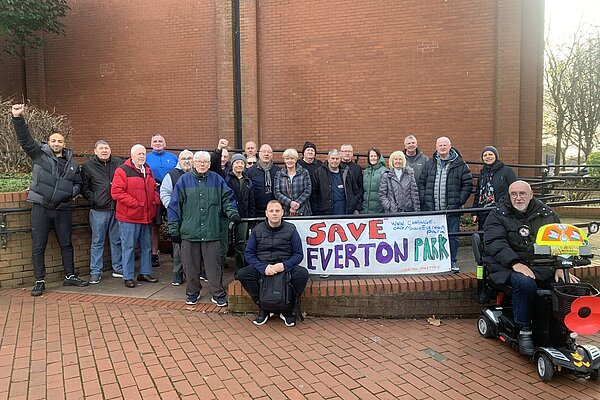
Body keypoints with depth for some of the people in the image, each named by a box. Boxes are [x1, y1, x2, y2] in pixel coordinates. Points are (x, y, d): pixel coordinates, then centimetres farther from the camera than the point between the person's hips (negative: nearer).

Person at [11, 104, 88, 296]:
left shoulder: (72, 163, 11)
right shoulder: (39, 154, 2)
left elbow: (78, 183, 19)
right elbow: (25, 139, -10)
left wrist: (73, 191, -3)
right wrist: (18, 118, -23)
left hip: (63, 209, 3)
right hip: (41, 207, -3)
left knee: (66, 244, 11)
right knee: (38, 247, 3)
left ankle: (70, 276, 23)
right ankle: (40, 281, 13)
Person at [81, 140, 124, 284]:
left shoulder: (119, 163, 7)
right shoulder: (88, 167, 3)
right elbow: (84, 187, 6)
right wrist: (93, 200, -6)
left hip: (117, 208, 2)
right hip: (99, 210, -2)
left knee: (117, 240, 11)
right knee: (97, 242, 4)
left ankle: (118, 269, 21)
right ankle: (95, 272, 13)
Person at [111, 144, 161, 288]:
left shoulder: (148, 171, 15)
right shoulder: (122, 171, -8)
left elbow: (153, 189, 24)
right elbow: (116, 192, -16)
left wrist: (156, 201, 4)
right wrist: (134, 203, -19)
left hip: (146, 216, 7)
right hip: (129, 217, -7)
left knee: (146, 246, 15)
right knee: (129, 247, 2)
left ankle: (145, 273, 28)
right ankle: (127, 277, 12)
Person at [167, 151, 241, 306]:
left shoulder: (217, 179, 6)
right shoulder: (184, 180, 4)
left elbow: (227, 198, 10)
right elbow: (174, 205, 4)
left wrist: (232, 212, -9)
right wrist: (174, 229, 2)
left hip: (211, 232, 0)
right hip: (189, 232, 1)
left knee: (214, 264, 2)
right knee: (191, 265, 10)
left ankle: (218, 294, 14)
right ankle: (193, 292, 28)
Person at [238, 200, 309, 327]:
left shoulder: (290, 229, 3)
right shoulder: (257, 230, 6)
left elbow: (298, 254, 0)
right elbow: (249, 254, 2)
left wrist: (284, 265, -19)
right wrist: (263, 267, -16)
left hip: (286, 267, -1)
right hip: (262, 267, 1)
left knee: (302, 273, -31)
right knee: (242, 274, -25)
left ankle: (288, 310, -8)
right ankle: (263, 308, -7)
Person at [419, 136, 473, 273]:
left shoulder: (460, 164, 2)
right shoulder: (429, 164, 10)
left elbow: (467, 185, 1)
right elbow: (421, 183, 12)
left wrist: (459, 201, -7)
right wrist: (424, 200, 1)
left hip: (452, 209, -2)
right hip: (431, 209, 2)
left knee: (452, 235, 4)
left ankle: (452, 261, 17)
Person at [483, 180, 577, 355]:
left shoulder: (546, 214, 14)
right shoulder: (498, 215, 2)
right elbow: (495, 243, -12)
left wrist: (560, 267, -8)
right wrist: (515, 263, -26)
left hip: (541, 265, 4)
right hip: (508, 265, -4)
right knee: (525, 283, -34)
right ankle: (524, 331, -18)